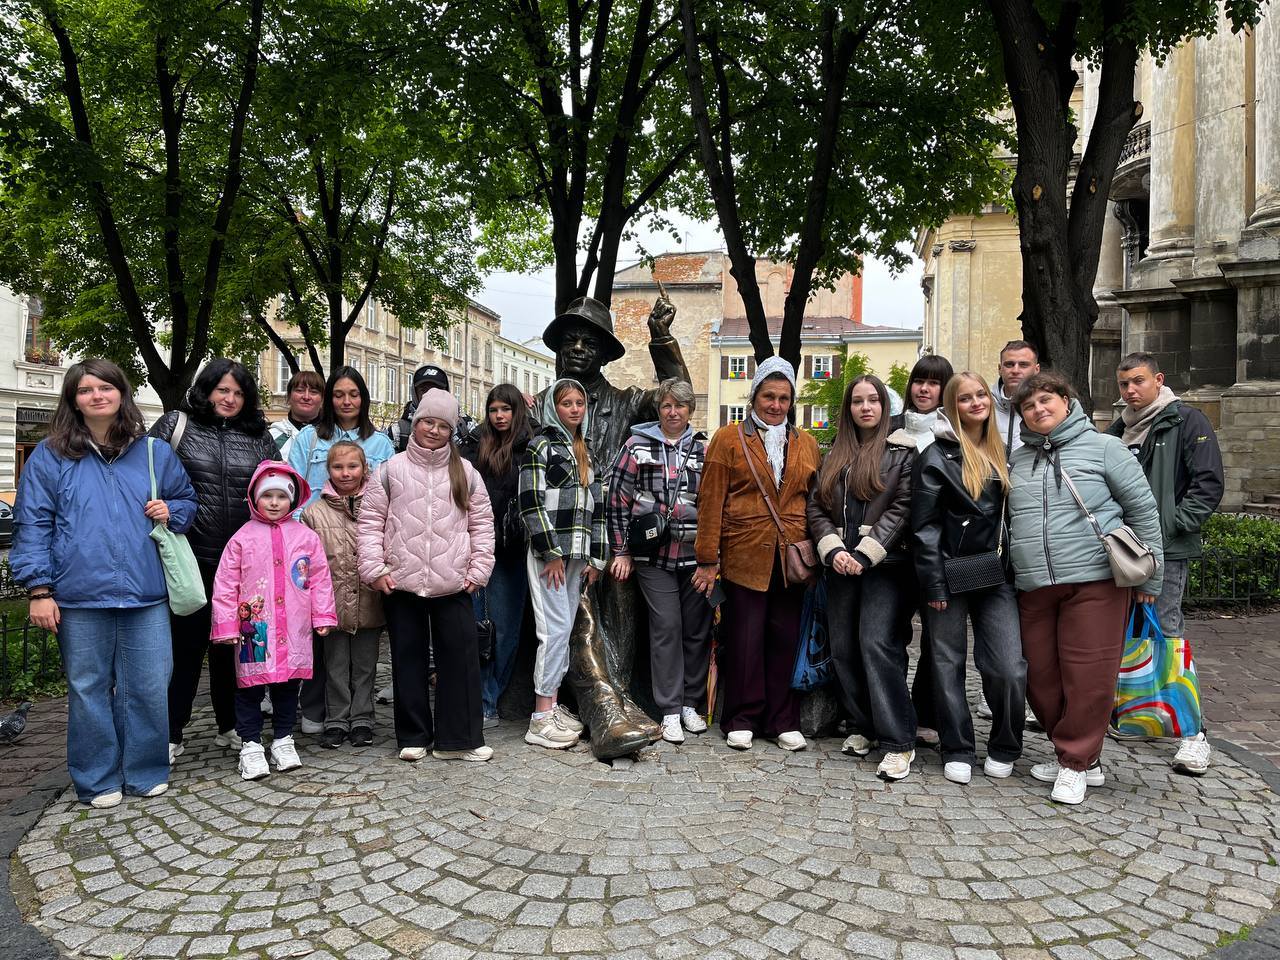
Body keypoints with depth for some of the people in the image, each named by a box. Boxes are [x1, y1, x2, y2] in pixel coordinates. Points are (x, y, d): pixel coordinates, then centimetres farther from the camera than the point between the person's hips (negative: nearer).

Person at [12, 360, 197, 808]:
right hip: (81, 598, -1)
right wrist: (39, 589, -6)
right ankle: (97, 781, 22)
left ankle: (146, 773, 22)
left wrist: (171, 512, -1)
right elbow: (32, 525, 1)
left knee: (149, 687, 5)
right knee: (88, 689, 8)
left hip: (145, 594, 2)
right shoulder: (50, 456, 3)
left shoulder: (155, 453, 10)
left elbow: (188, 500, 23)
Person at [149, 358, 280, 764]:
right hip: (189, 558, -2)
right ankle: (171, 734, 17)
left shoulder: (259, 436, 10)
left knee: (231, 644, 13)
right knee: (185, 641, 4)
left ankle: (230, 726, 26)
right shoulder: (175, 425, 3)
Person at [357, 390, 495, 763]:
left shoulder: (465, 472, 7)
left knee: (460, 656, 1)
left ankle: (459, 738, 11)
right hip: (401, 583, 0)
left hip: (452, 585, 1)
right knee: (408, 658, 9)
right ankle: (414, 737, 21)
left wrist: (478, 570, 2)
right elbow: (369, 521, 4)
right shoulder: (392, 469, 4)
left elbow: (482, 524, 9)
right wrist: (374, 569, -4)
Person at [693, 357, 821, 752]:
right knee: (744, 639, 3)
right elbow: (710, 501, -2)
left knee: (785, 639, 8)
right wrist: (708, 558, -6)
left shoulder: (806, 444, 13)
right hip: (744, 555, -3)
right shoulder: (728, 439, 2)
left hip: (791, 557, 3)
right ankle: (742, 719, 16)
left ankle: (783, 720, 20)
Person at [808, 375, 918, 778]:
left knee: (878, 644, -13)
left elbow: (902, 509, -8)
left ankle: (898, 742, -6)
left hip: (886, 565, -5)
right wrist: (832, 549, -6)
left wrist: (864, 554, -15)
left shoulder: (902, 451, 2)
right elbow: (816, 507, 10)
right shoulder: (835, 455, 16)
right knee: (843, 647, 6)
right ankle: (862, 726, 21)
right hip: (841, 565, 5)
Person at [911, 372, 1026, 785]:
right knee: (949, 665, 5)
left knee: (1010, 668, -3)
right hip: (951, 575, -4)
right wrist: (933, 583, -12)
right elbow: (924, 526, -8)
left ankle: (1003, 749, 18)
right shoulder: (938, 457, -4)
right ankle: (958, 751, 19)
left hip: (996, 576, 4)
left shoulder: (1001, 453, 12)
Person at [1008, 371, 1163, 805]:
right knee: (1041, 676, 7)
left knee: (1088, 676, -4)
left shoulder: (1102, 447, 1)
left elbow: (1142, 508, 3)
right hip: (1033, 588, 5)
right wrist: (1011, 573, 17)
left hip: (1095, 580, -5)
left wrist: (1148, 574, 2)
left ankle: (1076, 762, 12)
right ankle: (1081, 757, 25)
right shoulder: (1018, 459, 13)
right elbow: (1005, 519, 21)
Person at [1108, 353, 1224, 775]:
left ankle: (1192, 730, 1)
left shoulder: (1187, 421, -2)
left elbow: (1208, 485, -9)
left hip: (1165, 550, -6)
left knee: (1168, 635, -8)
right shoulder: (1118, 431, 17)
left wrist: (1169, 526, -16)